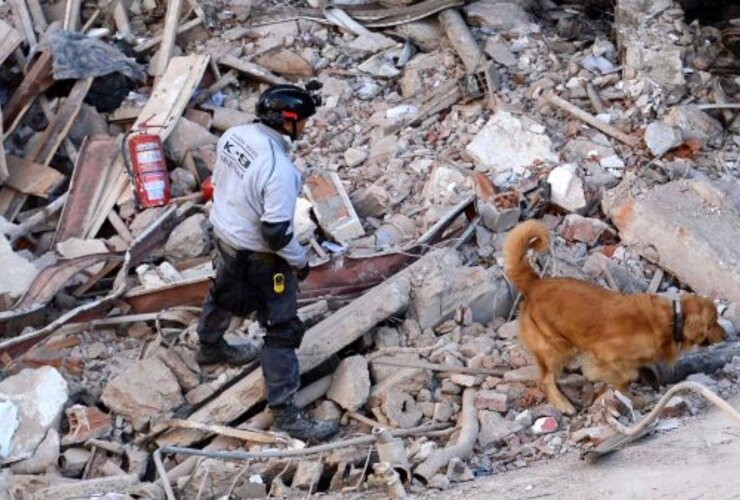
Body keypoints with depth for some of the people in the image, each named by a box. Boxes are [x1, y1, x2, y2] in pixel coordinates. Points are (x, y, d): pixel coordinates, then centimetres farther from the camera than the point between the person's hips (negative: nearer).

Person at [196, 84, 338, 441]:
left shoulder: (233, 136, -11)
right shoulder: (279, 170, -35)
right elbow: (276, 232, -30)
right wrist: (300, 260, -12)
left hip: (224, 235, 9)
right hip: (258, 255, -8)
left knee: (225, 292, 34)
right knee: (282, 329, 2)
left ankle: (210, 347, 61)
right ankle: (284, 412, 8)